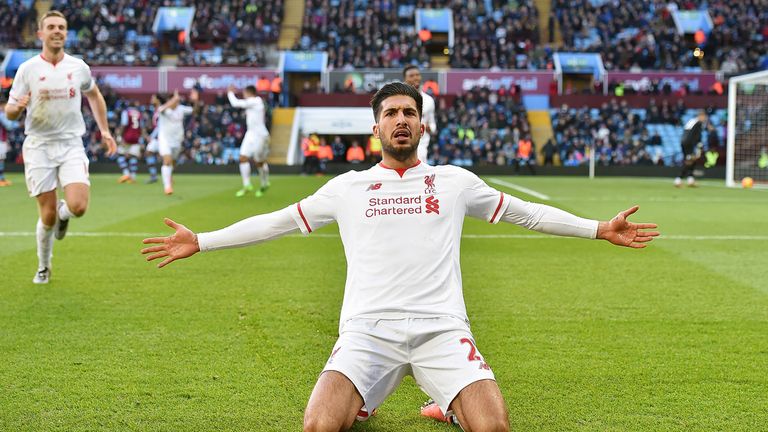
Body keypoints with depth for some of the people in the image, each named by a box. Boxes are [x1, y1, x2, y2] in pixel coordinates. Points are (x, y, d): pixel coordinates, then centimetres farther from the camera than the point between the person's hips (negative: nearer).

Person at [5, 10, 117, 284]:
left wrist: (104, 130, 20)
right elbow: (10, 112, 0)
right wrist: (19, 106, -23)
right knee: (47, 215, -2)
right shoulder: (27, 69, -2)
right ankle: (43, 267, 21)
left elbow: (94, 95, 24)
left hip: (71, 145, 1)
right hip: (39, 146, -1)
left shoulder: (78, 67, 4)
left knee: (78, 207, -18)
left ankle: (63, 213, 20)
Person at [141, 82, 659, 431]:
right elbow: (277, 221, 23)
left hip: (441, 328, 0)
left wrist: (599, 229, 20)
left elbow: (525, 212, 24)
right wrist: (201, 241, 19)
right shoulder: (348, 186, 18)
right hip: (368, 330, 0)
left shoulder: (455, 181, 17)